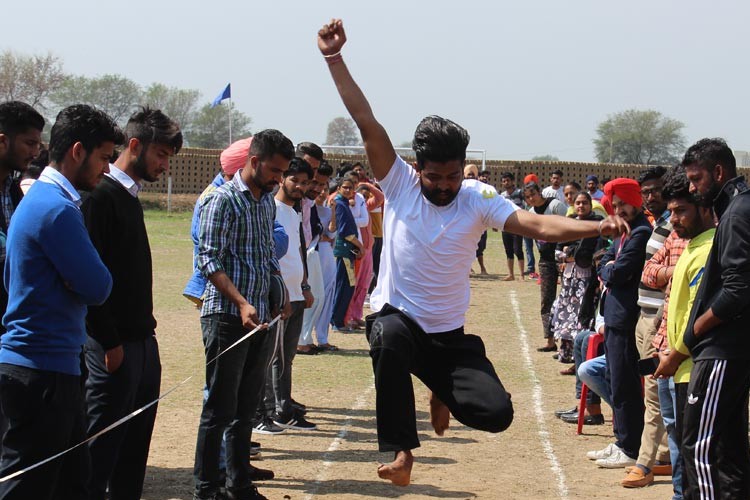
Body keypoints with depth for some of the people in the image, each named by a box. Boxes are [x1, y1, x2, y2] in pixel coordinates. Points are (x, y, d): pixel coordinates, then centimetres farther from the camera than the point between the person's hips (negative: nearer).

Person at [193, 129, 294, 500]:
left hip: (260, 318, 7)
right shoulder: (224, 200, -9)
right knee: (219, 409, -3)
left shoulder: (268, 202, 15)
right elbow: (209, 261, -15)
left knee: (246, 407, 13)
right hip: (227, 316, -7)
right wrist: (242, 303, -24)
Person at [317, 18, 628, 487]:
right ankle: (401, 449, -23)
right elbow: (367, 123, -14)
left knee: (497, 412, -14)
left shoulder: (478, 199, -7)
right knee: (390, 340, -39)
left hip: (451, 336, 1)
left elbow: (537, 224, -18)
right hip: (396, 317, -1)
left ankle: (447, 395, 24)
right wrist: (335, 59, -21)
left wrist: (596, 227, -34)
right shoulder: (398, 183, -7)